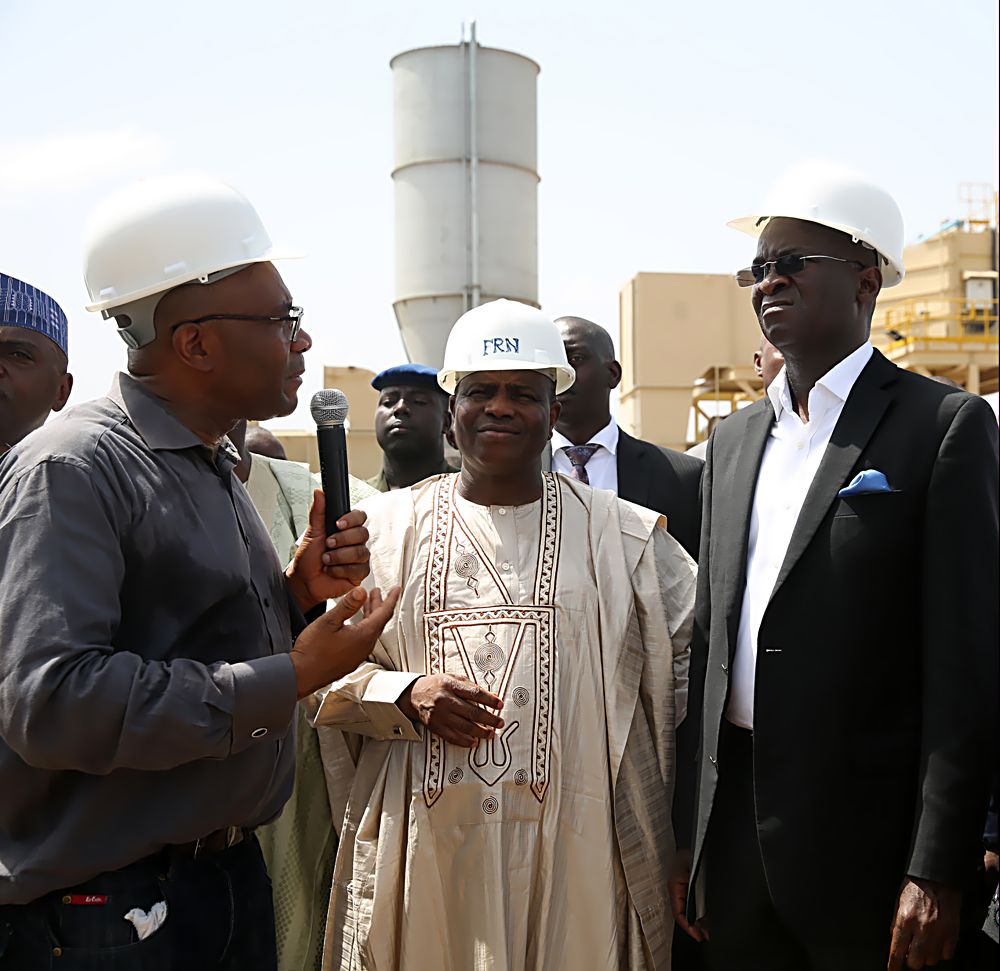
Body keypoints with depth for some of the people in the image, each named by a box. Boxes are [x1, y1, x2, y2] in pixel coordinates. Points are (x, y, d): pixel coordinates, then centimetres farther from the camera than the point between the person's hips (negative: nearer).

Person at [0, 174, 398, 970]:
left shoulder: (216, 468, 12)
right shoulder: (73, 468, -16)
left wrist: (299, 595, 0)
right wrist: (292, 678, -22)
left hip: (233, 871, 8)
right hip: (106, 907, -8)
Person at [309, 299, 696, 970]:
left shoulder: (625, 536, 5)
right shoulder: (390, 527, 7)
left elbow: (698, 658, 9)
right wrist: (405, 694, -11)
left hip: (572, 847, 0)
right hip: (424, 848, 1)